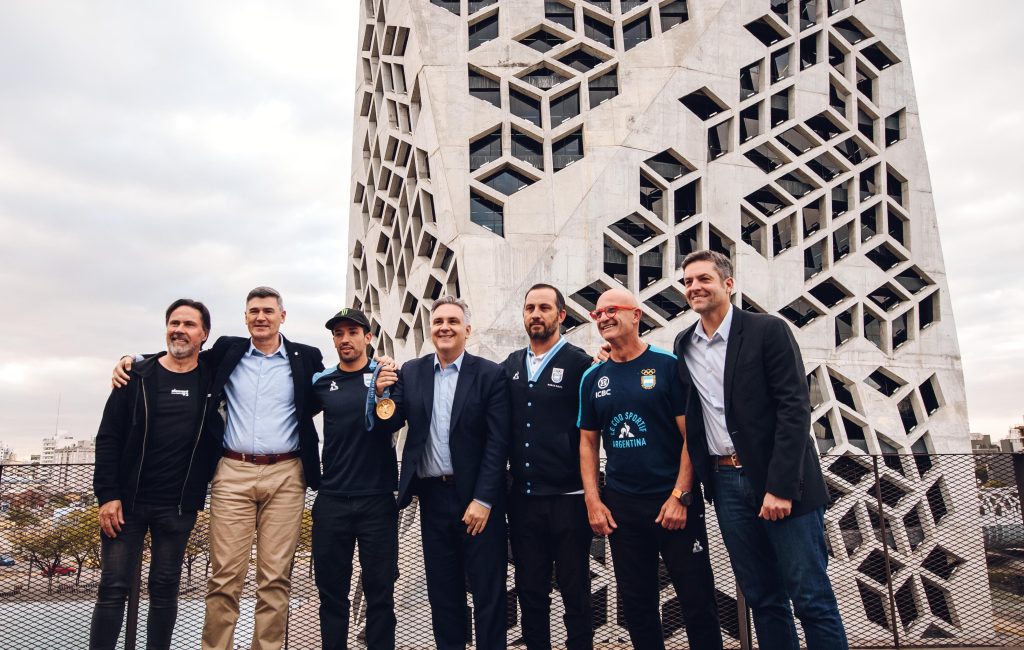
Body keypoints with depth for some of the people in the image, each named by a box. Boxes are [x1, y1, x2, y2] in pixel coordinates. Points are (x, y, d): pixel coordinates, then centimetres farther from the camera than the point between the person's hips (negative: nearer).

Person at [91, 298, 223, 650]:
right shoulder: (138, 376, -1)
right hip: (126, 502, 0)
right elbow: (108, 438, -1)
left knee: (165, 587, 10)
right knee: (113, 587, 3)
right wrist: (107, 495, -8)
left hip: (179, 507, 1)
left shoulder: (213, 379, 1)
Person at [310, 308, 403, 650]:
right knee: (331, 591, 12)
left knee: (380, 591, 7)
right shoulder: (322, 383, 6)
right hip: (331, 500, 2)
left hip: (377, 500, -2)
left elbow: (393, 423, -12)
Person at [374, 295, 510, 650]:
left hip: (478, 498, -3)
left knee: (487, 590, 9)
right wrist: (382, 394, -17)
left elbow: (498, 443, -10)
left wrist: (483, 500, -14)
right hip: (432, 496, 4)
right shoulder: (410, 373, 3)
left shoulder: (490, 374, -8)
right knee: (442, 589, 17)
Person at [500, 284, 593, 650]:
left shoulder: (579, 364, -6)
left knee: (575, 592, 10)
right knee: (529, 591, 16)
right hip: (522, 498, 4)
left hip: (567, 498, -4)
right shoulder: (510, 366, 8)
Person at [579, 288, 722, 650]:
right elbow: (588, 442, 9)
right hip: (620, 507, 4)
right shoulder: (593, 378, 6)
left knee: (698, 599, 5)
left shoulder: (667, 366, -6)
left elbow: (691, 435, -8)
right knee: (636, 602, 14)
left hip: (673, 501, -3)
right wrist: (593, 501, 1)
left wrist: (680, 496, -13)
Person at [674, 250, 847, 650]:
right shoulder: (684, 345, 9)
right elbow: (686, 416, 17)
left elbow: (795, 409, -12)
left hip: (780, 482, -4)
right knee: (762, 598, 13)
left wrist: (780, 486, -17)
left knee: (811, 597, 2)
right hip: (726, 483, 5)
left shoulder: (768, 331, -6)